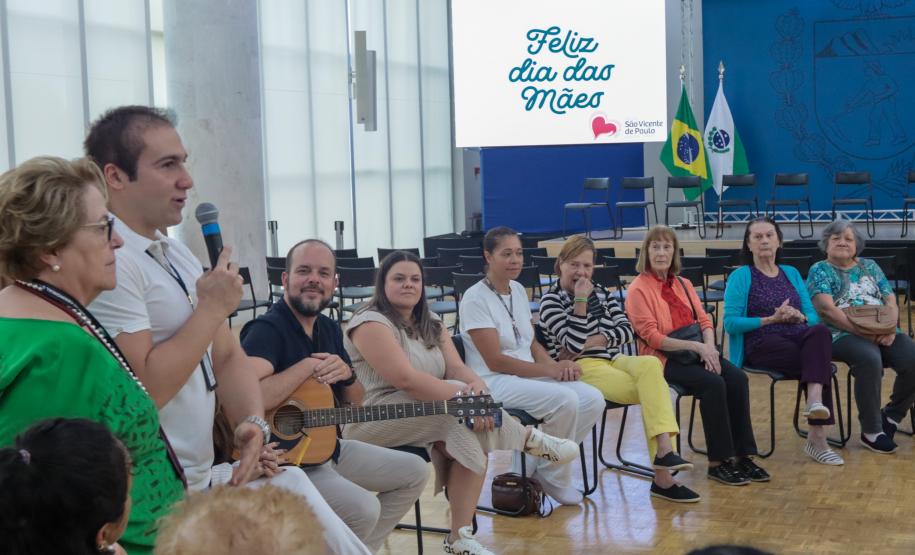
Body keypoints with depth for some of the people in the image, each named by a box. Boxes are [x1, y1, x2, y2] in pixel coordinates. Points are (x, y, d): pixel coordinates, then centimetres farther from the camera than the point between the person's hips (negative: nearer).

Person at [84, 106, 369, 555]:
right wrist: (212, 308, -14)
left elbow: (227, 356, 12)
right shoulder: (110, 262, -17)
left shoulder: (178, 255, 12)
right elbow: (141, 390, -22)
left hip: (202, 478, 8)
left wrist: (252, 424, -5)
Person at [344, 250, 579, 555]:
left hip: (430, 420, 7)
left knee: (470, 440, -22)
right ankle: (530, 439, -8)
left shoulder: (430, 324, 13)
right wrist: (464, 397, -30)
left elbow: (456, 368, 0)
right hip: (373, 422, -7)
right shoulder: (371, 323, -13)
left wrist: (476, 386, -24)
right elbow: (406, 379, -25)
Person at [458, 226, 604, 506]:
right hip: (493, 382, -8)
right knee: (565, 400, -29)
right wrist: (549, 370, -17)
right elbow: (495, 361, -17)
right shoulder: (475, 299, -12)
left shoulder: (519, 290, 11)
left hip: (530, 375, 8)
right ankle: (551, 476, -5)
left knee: (593, 399, -14)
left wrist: (556, 365, -7)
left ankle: (533, 468, -2)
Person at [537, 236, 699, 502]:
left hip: (614, 360, 5)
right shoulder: (551, 301, 0)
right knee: (653, 392, -24)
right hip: (582, 368, -5)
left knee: (651, 364, -28)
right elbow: (574, 342, -12)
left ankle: (664, 449, -33)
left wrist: (592, 341, -8)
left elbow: (627, 330, 6)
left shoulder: (601, 293, 17)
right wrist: (581, 301, -15)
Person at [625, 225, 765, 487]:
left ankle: (742, 455, -13)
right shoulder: (638, 289, -3)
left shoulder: (683, 284, 18)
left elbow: (704, 321, 12)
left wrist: (709, 346, -10)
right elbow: (652, 337, -11)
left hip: (697, 352, 6)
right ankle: (717, 462, -20)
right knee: (713, 383, -30)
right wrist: (696, 346, -18)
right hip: (664, 358, -6)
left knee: (738, 378, -20)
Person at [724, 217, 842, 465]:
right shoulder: (740, 276, 6)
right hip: (761, 344, -4)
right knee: (818, 361, -29)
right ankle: (817, 435, -25)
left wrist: (800, 318, -9)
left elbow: (814, 317, 16)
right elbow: (730, 323, -5)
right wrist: (771, 319, -13)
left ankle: (815, 399, -44)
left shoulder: (792, 273, 22)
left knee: (820, 332, -33)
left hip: (797, 339, 4)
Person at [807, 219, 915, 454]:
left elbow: (891, 300, 13)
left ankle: (891, 415, 3)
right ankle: (871, 432, -22)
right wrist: (864, 333, -18)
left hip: (883, 333, 5)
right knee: (870, 360, -37)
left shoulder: (869, 266, 21)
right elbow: (827, 309, -10)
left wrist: (890, 329, -9)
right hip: (844, 335, -5)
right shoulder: (820, 270, 6)